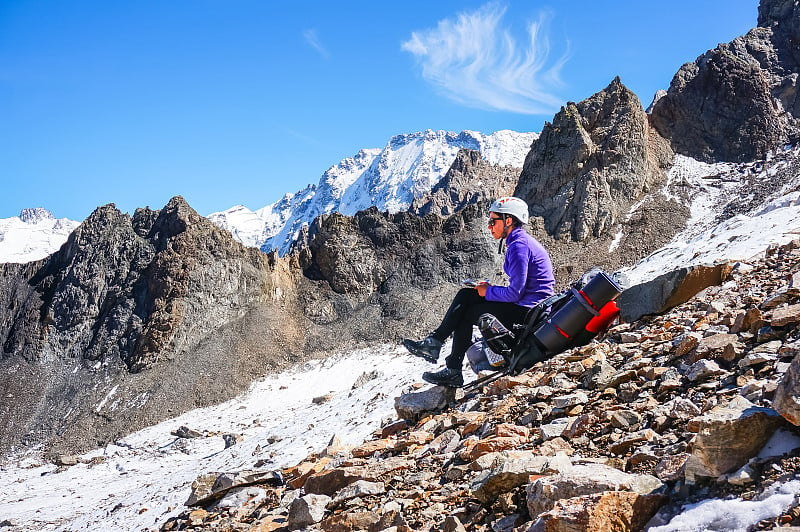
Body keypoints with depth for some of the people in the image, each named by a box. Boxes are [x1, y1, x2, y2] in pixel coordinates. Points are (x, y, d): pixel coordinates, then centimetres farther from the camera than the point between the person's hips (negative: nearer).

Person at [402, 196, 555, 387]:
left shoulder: (519, 245, -19)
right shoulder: (518, 242, 14)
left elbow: (514, 293, -22)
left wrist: (488, 292, -6)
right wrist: (490, 288, 6)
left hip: (528, 311, -10)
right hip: (525, 304, 10)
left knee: (466, 314, 0)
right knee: (465, 295, 6)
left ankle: (453, 373, 9)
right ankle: (434, 342, 2)